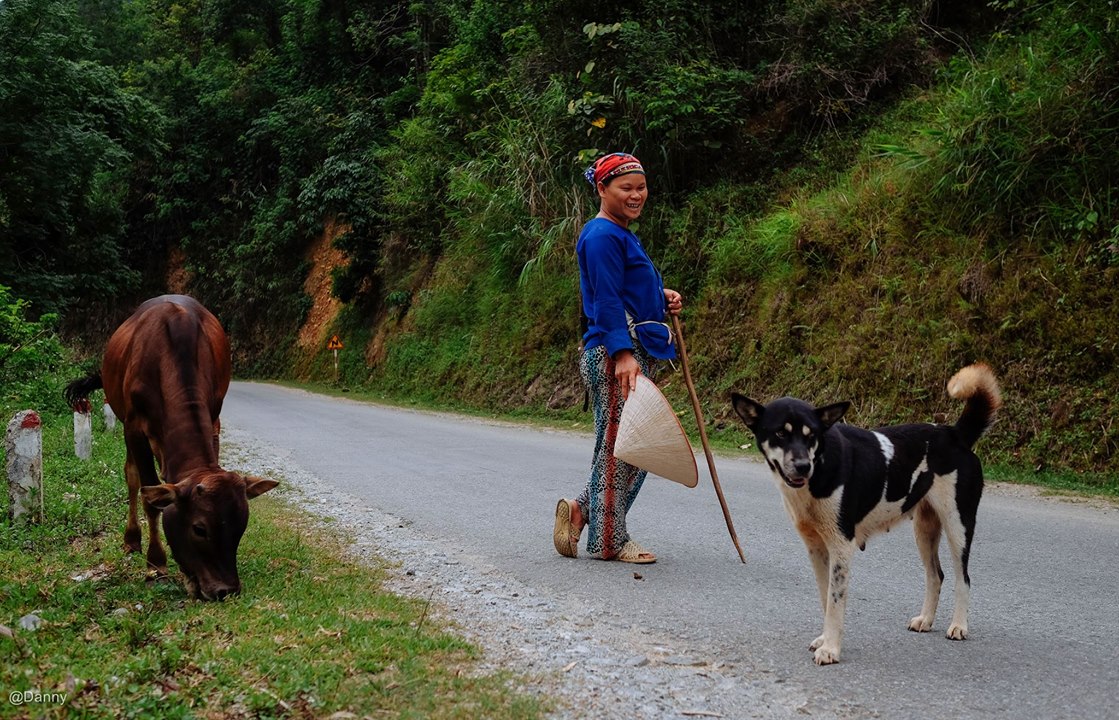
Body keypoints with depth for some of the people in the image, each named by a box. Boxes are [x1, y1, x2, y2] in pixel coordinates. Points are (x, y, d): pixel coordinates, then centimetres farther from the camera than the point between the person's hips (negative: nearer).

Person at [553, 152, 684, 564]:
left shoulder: (621, 235, 21)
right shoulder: (602, 236, -11)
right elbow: (607, 300, -19)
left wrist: (660, 297, 13)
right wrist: (623, 353, -26)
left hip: (633, 354, 10)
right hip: (613, 355, -10)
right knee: (617, 445, -4)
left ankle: (580, 511, 22)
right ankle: (608, 540, 5)